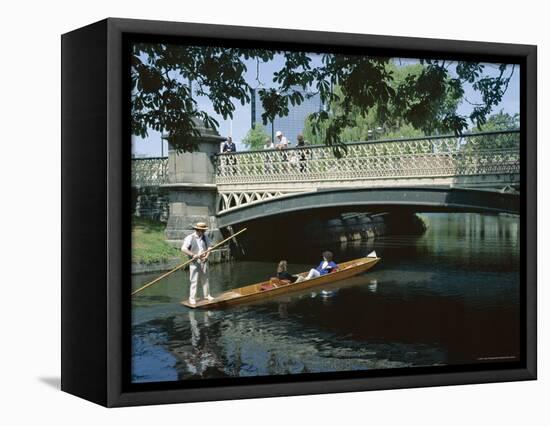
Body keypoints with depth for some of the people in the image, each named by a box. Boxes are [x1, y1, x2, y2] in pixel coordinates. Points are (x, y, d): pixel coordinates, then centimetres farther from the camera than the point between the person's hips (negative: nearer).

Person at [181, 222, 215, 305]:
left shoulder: (205, 237, 5)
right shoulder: (190, 238, -12)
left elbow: (209, 246, 4)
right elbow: (183, 249, -20)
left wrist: (206, 256, -12)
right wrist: (193, 255, -27)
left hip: (204, 261, 5)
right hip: (194, 262, -5)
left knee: (205, 279, 15)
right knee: (194, 280, -4)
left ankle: (206, 295, 28)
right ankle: (192, 298, 2)